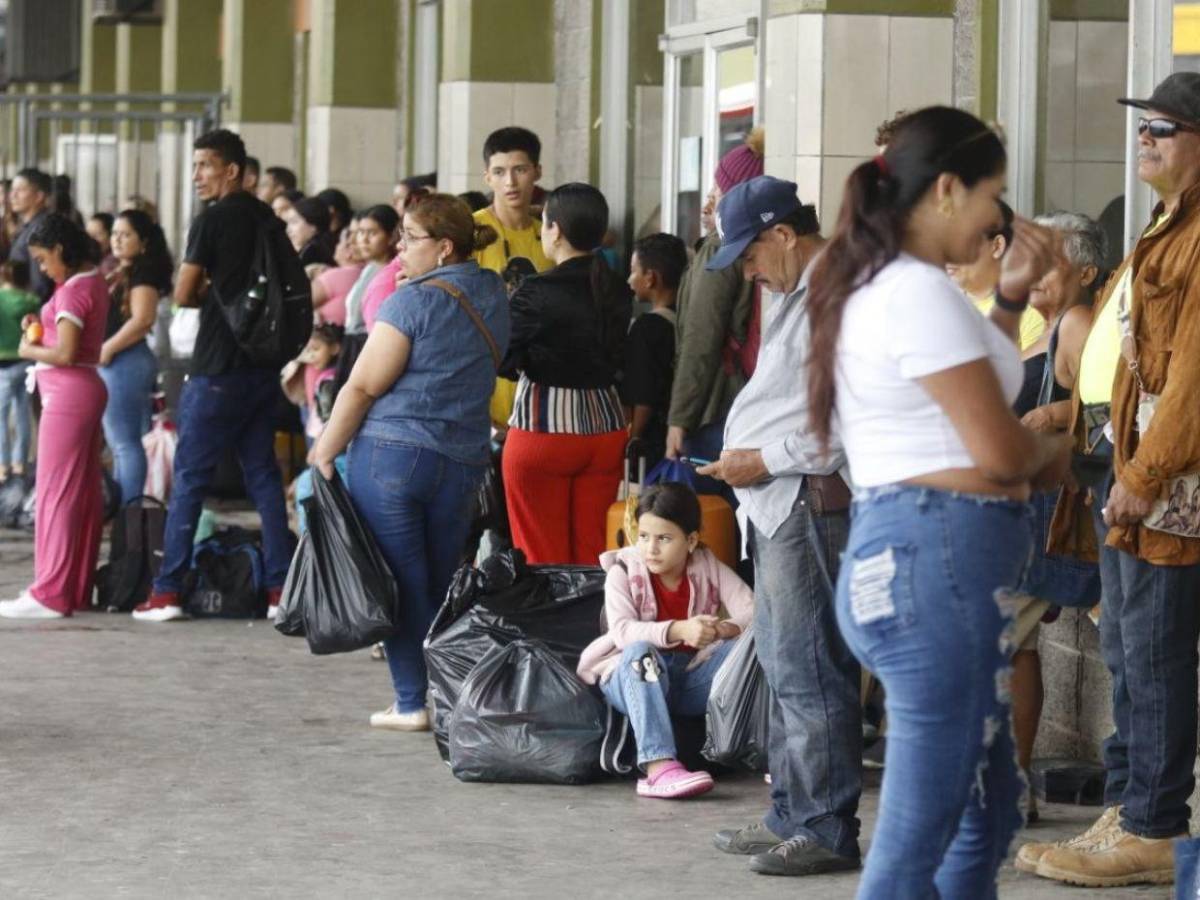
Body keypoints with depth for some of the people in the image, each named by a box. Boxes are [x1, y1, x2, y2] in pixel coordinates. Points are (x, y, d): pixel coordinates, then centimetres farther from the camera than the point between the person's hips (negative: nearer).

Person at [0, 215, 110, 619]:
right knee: (84, 493, 10)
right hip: (86, 389, 10)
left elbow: (65, 353, -23)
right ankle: (78, 589, 14)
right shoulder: (92, 282, 12)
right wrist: (41, 326, 8)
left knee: (55, 492, -7)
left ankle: (50, 595, -7)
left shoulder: (73, 290, -17)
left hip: (68, 394, -10)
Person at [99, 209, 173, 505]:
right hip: (115, 364, 11)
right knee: (119, 443, 13)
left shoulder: (142, 271, -11)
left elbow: (142, 320, -22)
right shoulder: (120, 273, 19)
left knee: (125, 442, -9)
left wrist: (106, 349, -17)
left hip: (126, 362, -10)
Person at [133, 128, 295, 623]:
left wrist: (206, 292, 10)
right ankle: (281, 587, 7)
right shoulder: (267, 219, 10)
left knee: (189, 478, -1)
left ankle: (167, 591, -1)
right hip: (263, 364, 7)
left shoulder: (213, 219, -11)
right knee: (263, 475, 10)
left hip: (218, 368, -7)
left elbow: (183, 294, -10)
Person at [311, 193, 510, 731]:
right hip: (463, 460, 6)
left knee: (401, 582, 0)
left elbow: (362, 387, -12)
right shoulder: (493, 296, 7)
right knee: (442, 582, 14)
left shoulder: (414, 302, -13)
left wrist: (324, 453, -3)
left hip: (391, 451, -6)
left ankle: (413, 702, 1)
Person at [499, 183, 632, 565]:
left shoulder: (537, 293, -14)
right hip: (606, 427, 6)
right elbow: (618, 359, 8)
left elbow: (503, 361, -15)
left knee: (542, 559, 3)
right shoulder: (618, 293, 3)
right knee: (593, 556, 11)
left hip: (544, 427, -5)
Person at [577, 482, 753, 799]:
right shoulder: (623, 571, -5)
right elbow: (622, 631, -23)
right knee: (640, 651, -36)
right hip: (635, 678, -2)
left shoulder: (708, 568, 1)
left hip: (691, 682, 3)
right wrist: (678, 631, -40)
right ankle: (658, 767, -55)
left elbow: (752, 612, -10)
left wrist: (725, 629, -34)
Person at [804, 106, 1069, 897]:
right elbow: (1000, 450, -17)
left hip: (903, 548, 11)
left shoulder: (878, 285, 16)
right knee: (921, 835, -8)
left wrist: (1011, 296, 18)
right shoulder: (919, 292, -15)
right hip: (941, 557, -11)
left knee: (989, 809, 18)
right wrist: (1054, 449, 5)